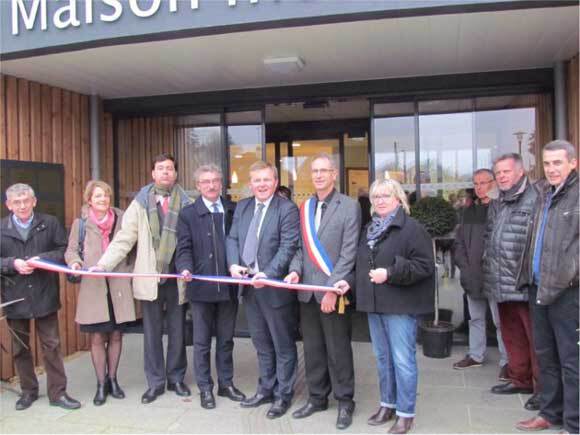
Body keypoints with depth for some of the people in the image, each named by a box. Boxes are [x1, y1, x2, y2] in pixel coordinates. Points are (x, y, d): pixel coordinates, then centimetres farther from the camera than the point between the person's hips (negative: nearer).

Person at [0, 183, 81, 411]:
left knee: (51, 345, 4)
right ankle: (28, 390, 30)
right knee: (20, 347, 14)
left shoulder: (50, 223, 0)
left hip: (44, 295, -1)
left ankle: (58, 392, 14)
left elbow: (65, 250, -2)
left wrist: (42, 258, -17)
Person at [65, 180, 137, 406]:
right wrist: (74, 262, -14)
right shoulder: (81, 223, 4)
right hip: (93, 286, -1)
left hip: (118, 286, 1)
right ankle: (101, 384, 18)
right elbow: (71, 250, 7)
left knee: (116, 335, 10)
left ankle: (112, 379, 25)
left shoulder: (121, 220, 4)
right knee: (97, 337, 3)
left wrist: (130, 272, -1)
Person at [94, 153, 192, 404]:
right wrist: (103, 264, -9)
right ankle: (155, 382, 23)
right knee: (152, 333, 10)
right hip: (149, 278, 1)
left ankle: (176, 378, 27)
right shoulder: (140, 203, 3)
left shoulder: (186, 204, 1)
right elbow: (124, 239, 0)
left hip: (177, 278, 0)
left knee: (177, 332, 11)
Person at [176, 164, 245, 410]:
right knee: (202, 341, 8)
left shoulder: (233, 210, 7)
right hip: (201, 286, -2)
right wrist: (185, 268, -22)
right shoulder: (188, 214, 2)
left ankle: (226, 384, 28)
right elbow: (184, 248, -4)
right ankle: (205, 388, 21)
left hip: (228, 285, 2)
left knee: (226, 339, 14)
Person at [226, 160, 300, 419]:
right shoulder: (242, 207, 10)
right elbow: (232, 239, 9)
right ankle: (266, 389, 35)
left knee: (283, 345, 9)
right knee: (261, 344, 20)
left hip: (275, 286, -6)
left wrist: (267, 274, -27)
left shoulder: (287, 209, -10)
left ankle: (283, 395, 24)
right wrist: (233, 264, -9)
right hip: (249, 285, 6)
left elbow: (288, 247, -17)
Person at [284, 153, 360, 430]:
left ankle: (345, 402, 22)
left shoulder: (349, 206, -5)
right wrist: (295, 270, -6)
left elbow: (348, 253, -11)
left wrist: (332, 289, -16)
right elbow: (301, 246, 13)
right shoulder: (305, 207, 11)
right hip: (307, 291, 5)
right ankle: (317, 398, 30)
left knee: (338, 349, 5)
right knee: (312, 348, 14)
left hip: (332, 291, -5)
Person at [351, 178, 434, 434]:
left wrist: (390, 273, -22)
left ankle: (405, 413, 13)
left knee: (402, 360, 0)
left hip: (400, 305, -7)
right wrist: (353, 283, 7)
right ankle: (387, 404, 30)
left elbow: (424, 265, -16)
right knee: (382, 358, 15)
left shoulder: (412, 228, -9)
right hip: (374, 304, 7)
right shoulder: (370, 229, 15)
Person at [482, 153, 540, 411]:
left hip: (525, 285, -8)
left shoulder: (535, 201, -10)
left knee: (535, 338, 1)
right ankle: (520, 379, 31)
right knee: (511, 336, 17)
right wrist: (488, 270, 17)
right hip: (501, 286, 8)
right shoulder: (496, 205, 16)